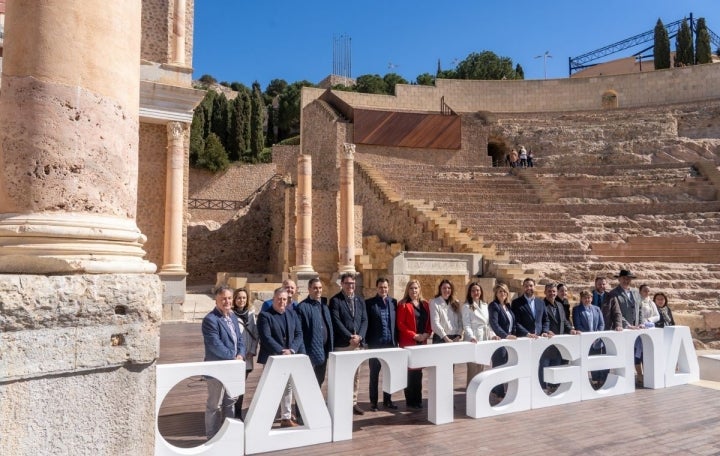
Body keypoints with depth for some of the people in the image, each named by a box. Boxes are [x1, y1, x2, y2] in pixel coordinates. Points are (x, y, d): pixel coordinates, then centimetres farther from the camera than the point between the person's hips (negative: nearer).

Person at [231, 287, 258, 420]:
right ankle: (234, 415, 3)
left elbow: (256, 333, 12)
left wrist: (252, 351, 3)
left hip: (247, 357, 5)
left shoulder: (251, 314, 10)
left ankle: (239, 413, 22)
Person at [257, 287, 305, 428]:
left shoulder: (292, 314, 10)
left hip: (290, 357, 6)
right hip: (272, 358, -6)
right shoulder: (265, 315, -7)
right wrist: (282, 351, -20)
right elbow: (266, 338, -15)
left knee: (288, 387, 12)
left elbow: (299, 334, 4)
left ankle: (286, 418, 25)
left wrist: (291, 350, -11)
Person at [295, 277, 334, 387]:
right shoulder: (303, 307, -10)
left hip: (324, 350, 7)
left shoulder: (324, 304, 11)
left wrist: (330, 348, 9)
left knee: (320, 380, 16)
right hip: (311, 352, -7)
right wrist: (303, 352, -15)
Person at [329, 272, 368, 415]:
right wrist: (349, 337, -16)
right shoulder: (335, 300, -4)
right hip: (341, 344, -5)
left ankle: (353, 402, 19)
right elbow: (336, 322, -11)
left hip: (357, 343, 5)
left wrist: (359, 336, -7)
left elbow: (364, 320, 8)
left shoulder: (360, 300, 13)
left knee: (356, 375, 10)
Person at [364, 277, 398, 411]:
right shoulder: (369, 303, -3)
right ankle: (373, 401, 16)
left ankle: (387, 400, 23)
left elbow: (397, 322, 8)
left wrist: (396, 340, 2)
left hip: (391, 343, 3)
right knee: (374, 374, 7)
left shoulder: (393, 302, 6)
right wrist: (367, 341, -9)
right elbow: (366, 323, -4)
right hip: (375, 344, -3)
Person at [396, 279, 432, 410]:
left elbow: (429, 321, 15)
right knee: (410, 372, -1)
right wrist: (414, 335, -15)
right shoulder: (403, 305, -4)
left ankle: (418, 400, 19)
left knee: (418, 372, 10)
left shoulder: (425, 304, 13)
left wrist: (427, 333, -4)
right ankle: (410, 401, 8)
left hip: (422, 342, 5)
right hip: (408, 343, -5)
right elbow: (400, 324, -9)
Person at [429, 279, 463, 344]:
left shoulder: (456, 303, 12)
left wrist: (458, 336, -6)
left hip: (455, 338, 4)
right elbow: (435, 323, -10)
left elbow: (460, 321, 8)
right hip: (441, 338, -4)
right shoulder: (434, 303, -2)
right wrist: (446, 338, -16)